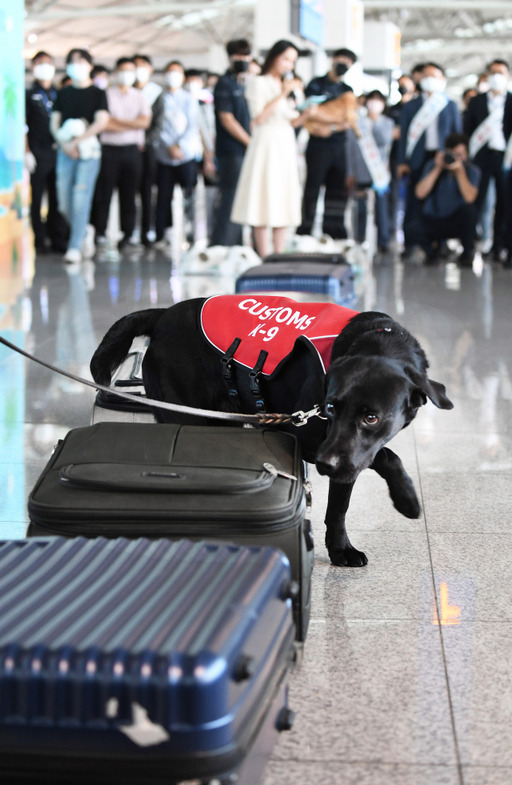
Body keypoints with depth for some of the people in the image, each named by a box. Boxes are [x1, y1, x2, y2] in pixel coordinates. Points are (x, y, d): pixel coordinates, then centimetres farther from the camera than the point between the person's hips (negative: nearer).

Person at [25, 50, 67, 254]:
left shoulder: (59, 94, 15)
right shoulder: (29, 95, 4)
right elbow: (22, 127, -1)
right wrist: (27, 153, -9)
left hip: (58, 152, 4)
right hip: (38, 154, -4)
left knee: (58, 199, 5)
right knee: (36, 198, -1)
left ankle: (58, 239, 10)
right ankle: (39, 240, 4)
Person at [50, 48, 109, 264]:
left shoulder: (97, 94, 2)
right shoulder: (63, 93, 12)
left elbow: (101, 122, -9)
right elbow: (54, 123, 8)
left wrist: (77, 142, -14)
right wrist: (64, 144, -10)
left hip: (89, 151, -4)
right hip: (65, 151, 4)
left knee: (81, 200, -10)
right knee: (64, 203, 2)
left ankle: (75, 247, -6)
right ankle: (85, 231, 28)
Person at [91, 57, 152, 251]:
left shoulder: (139, 97, 14)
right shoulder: (106, 94, 2)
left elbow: (145, 122, 0)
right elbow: (104, 123, -10)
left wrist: (118, 122, -6)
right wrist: (132, 125, -5)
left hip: (132, 150, 3)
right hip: (109, 149, -3)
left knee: (129, 194, 4)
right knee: (103, 192, -4)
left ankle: (127, 234, 9)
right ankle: (99, 233, 1)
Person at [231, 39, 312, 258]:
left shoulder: (289, 85, 17)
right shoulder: (258, 83, -2)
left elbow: (292, 121, 14)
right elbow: (259, 117, -13)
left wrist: (306, 113, -6)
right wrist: (282, 95, -15)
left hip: (286, 146, 7)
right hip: (266, 143, -7)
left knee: (283, 202, 4)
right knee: (264, 201, -8)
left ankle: (279, 257, 6)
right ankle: (264, 258, -7)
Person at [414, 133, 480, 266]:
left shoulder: (472, 170, -8)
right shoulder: (433, 165, -6)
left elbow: (470, 198, -26)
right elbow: (420, 193, -20)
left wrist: (460, 171, -31)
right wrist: (437, 169, -23)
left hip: (458, 222, 0)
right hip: (433, 221, 1)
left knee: (469, 209, -33)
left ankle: (468, 252, -11)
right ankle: (433, 245, 8)